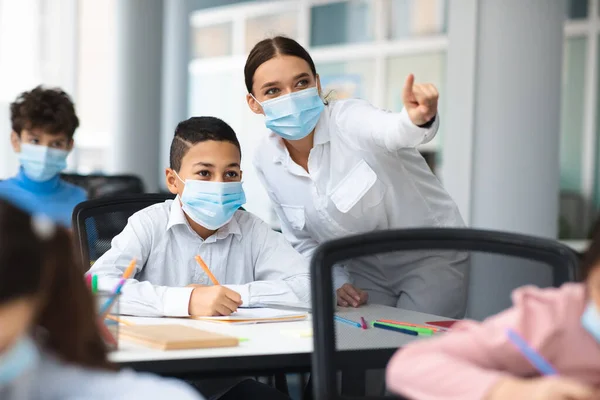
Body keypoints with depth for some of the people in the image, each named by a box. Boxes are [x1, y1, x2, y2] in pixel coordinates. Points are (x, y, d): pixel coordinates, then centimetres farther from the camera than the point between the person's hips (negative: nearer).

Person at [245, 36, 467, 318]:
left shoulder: (346, 118, -25)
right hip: (367, 272, 5)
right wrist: (336, 284, -10)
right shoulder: (266, 162, -8)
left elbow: (392, 131, -50)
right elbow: (303, 241, 5)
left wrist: (417, 119, -72)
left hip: (431, 258, -5)